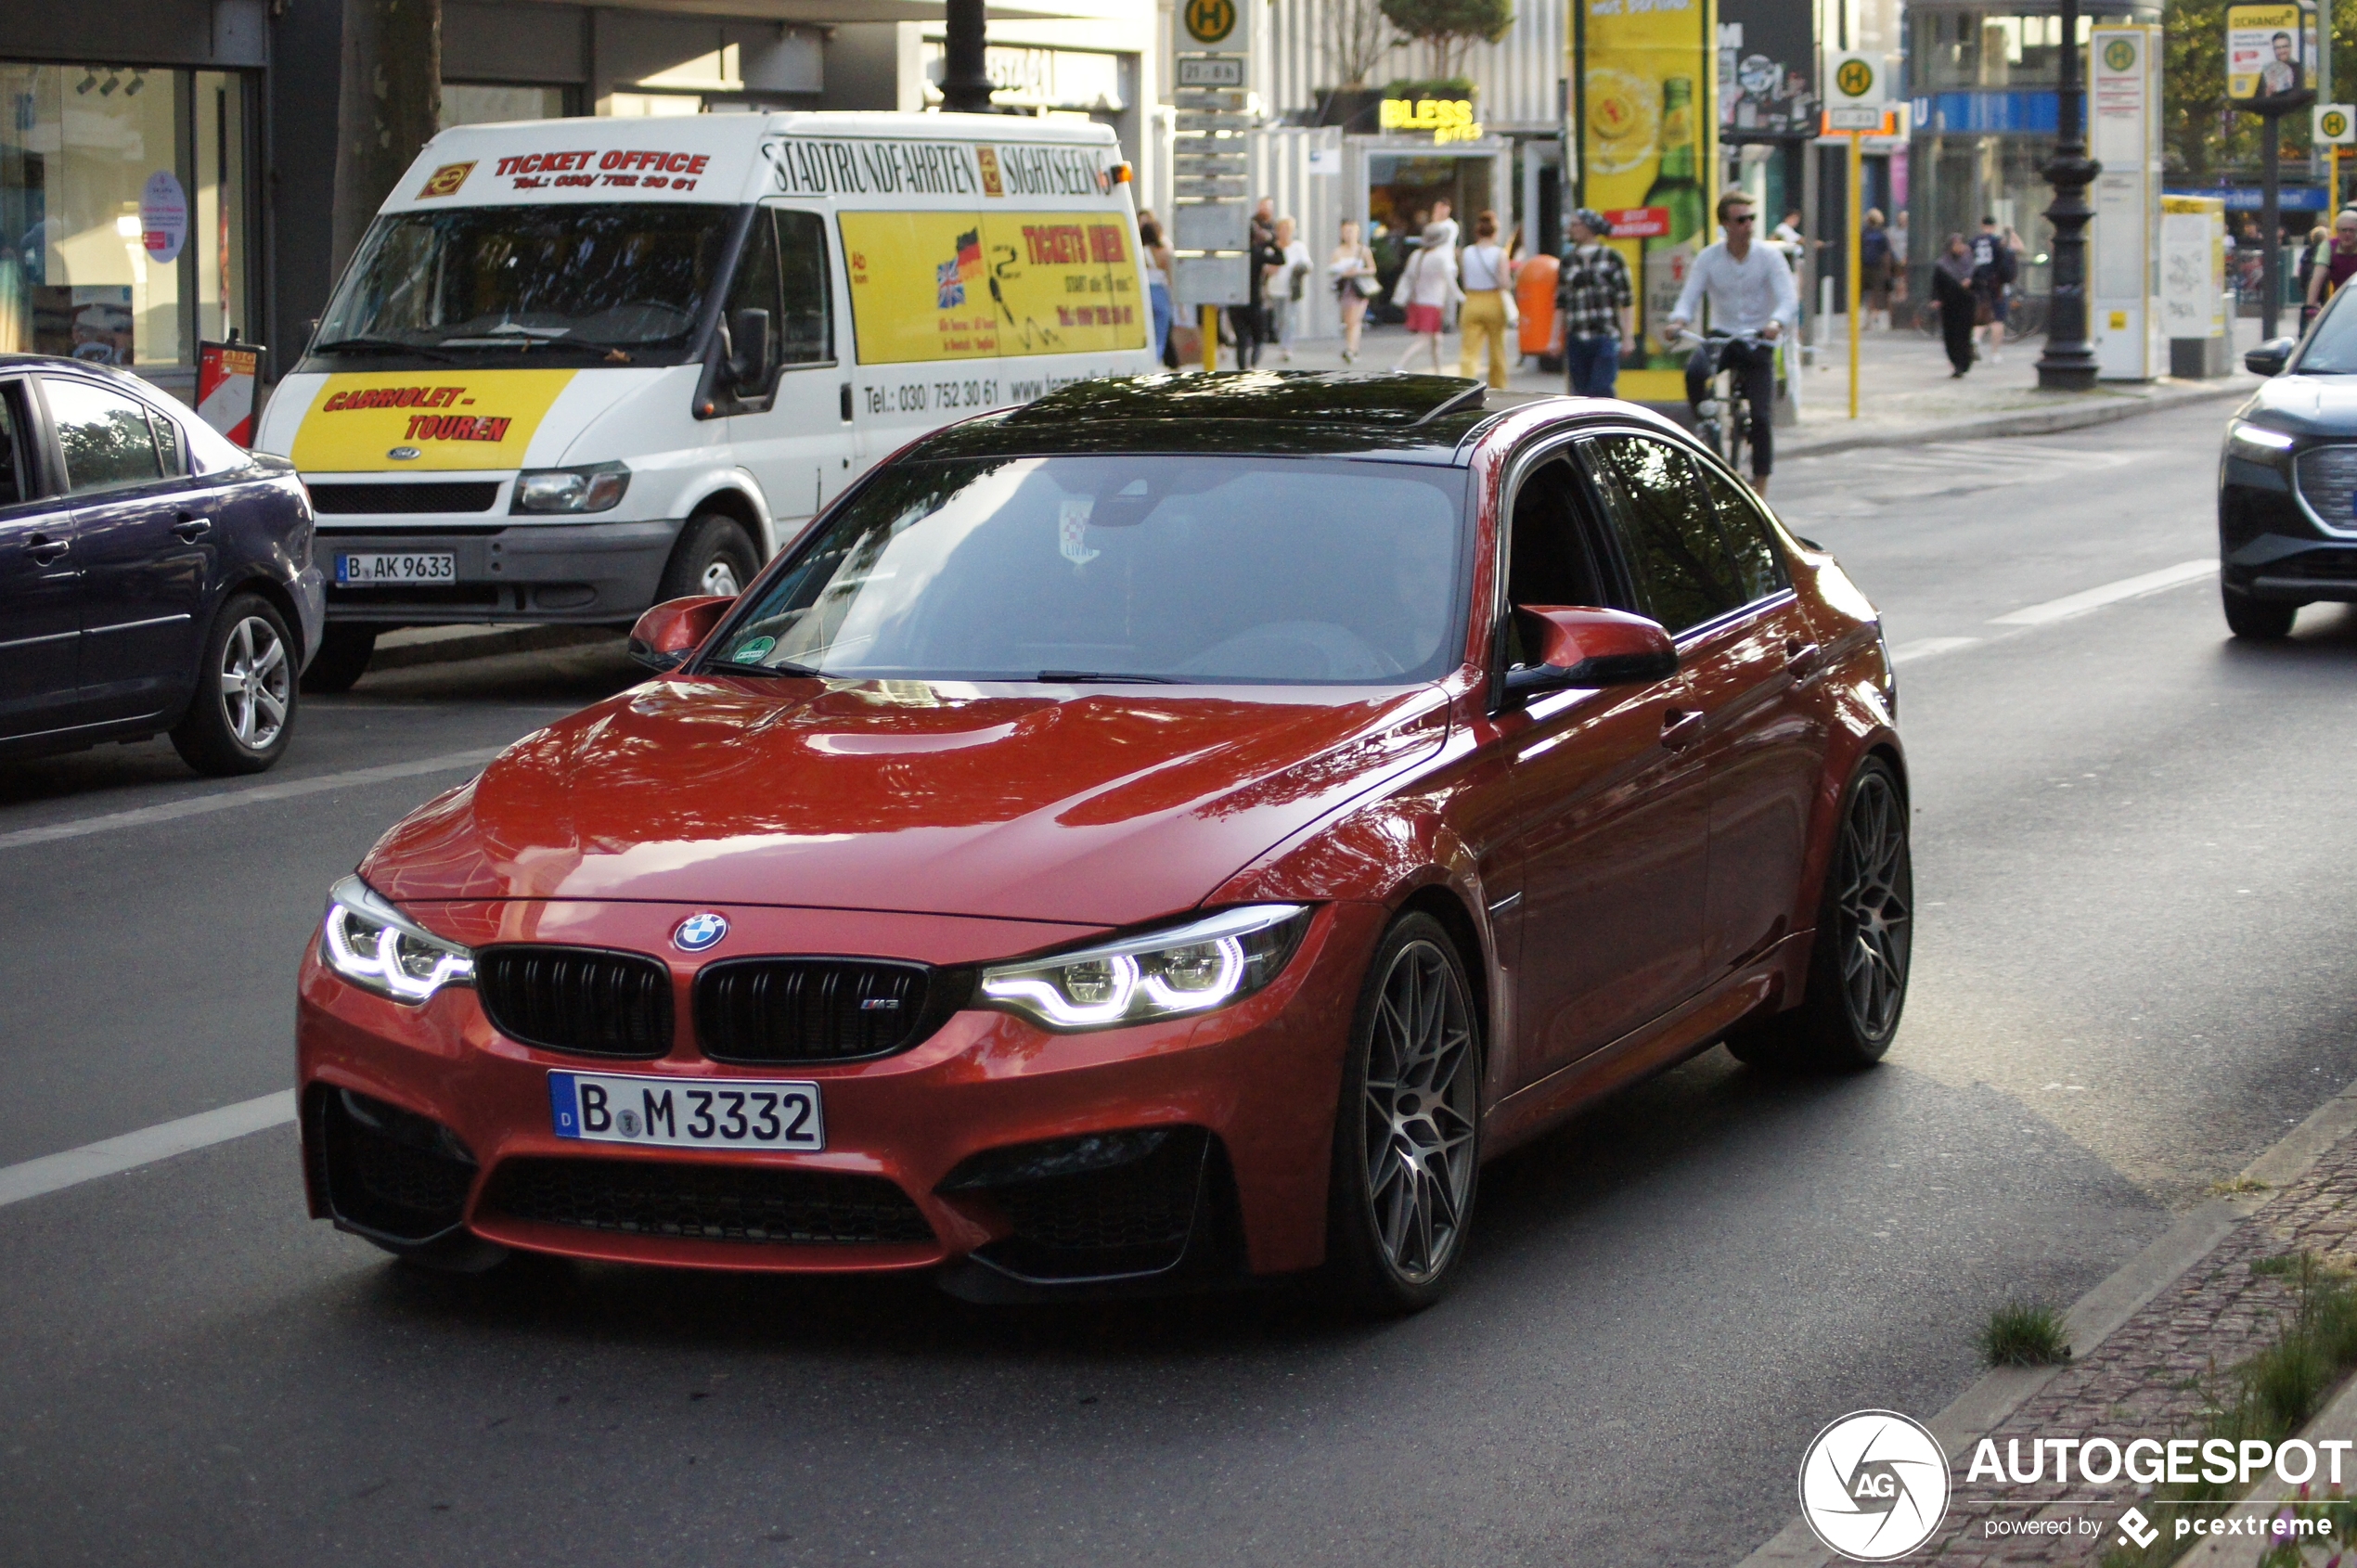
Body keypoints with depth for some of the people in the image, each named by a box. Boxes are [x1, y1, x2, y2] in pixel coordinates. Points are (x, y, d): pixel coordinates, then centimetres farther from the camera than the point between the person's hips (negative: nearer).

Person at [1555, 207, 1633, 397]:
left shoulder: (1611, 258, 3)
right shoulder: (1568, 260, 13)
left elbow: (1627, 300, 2)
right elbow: (1560, 303, 14)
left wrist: (1628, 336, -4)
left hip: (1606, 337, -3)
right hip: (1576, 338, 3)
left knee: (1601, 390, -12)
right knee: (1580, 392, 2)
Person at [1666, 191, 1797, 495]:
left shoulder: (1769, 256, -7)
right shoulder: (1709, 258, -3)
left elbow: (1788, 299, -16)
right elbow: (1689, 297, -10)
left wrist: (1776, 323, -39)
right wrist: (1678, 321, -33)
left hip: (1758, 340, -1)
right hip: (1721, 335, 1)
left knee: (1761, 417, -9)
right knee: (1695, 370, -34)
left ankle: (1760, 489, 3)